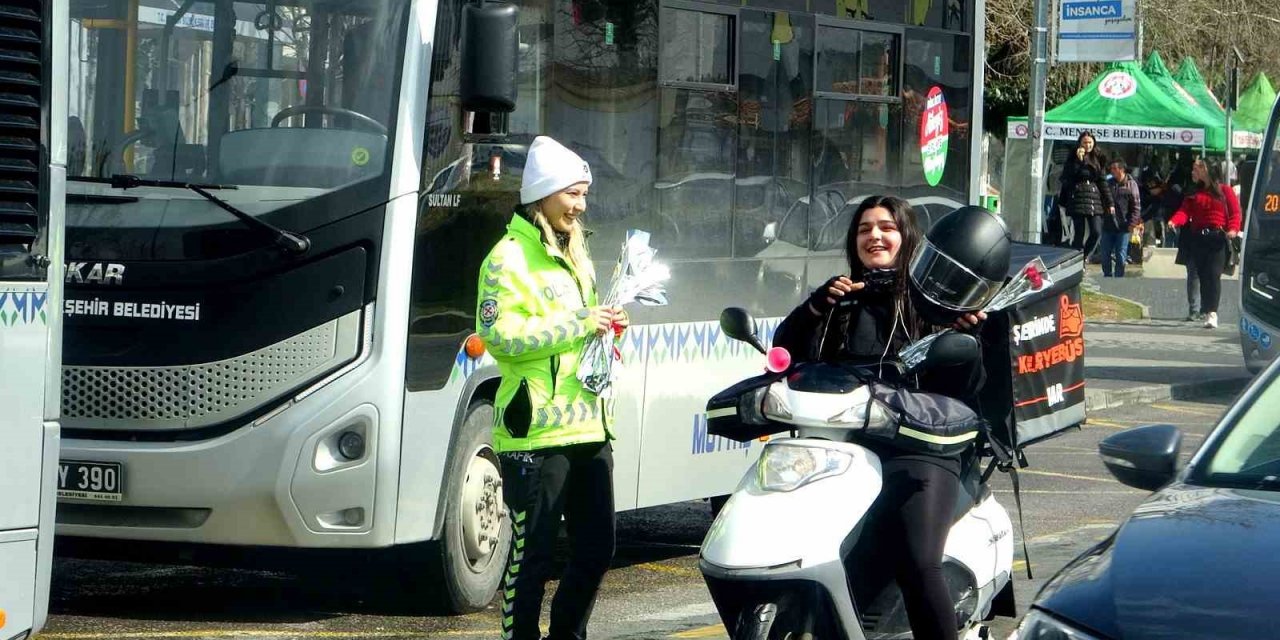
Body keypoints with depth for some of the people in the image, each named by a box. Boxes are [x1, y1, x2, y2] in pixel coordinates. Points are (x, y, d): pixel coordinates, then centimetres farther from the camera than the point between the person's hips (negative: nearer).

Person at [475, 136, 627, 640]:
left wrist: (605, 324, 10)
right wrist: (578, 324, -18)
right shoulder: (510, 257, -7)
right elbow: (499, 333, -18)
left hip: (588, 427, 8)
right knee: (532, 555, -4)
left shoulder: (574, 255, 20)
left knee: (596, 549, 12)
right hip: (538, 433, -8)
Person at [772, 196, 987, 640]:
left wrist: (966, 336, -14)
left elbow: (965, 388, 4)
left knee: (915, 562, -26)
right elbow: (786, 350, 11)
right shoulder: (842, 300, 22)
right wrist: (818, 305, -3)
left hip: (918, 448, -4)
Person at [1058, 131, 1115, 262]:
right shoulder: (1073, 158, 3)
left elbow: (1103, 182, 14)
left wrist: (1109, 203, 9)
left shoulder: (1098, 160, 13)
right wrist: (1079, 160, -15)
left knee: (1096, 232, -5)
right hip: (1078, 199, -4)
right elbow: (1067, 178, -9)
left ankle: (1084, 257, 13)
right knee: (1079, 233, -5)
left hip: (1094, 199, 4)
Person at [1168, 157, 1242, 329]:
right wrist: (1174, 221, -18)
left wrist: (1233, 230, -18)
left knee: (1213, 275, -14)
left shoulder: (1225, 191, 5)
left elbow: (1235, 212, -1)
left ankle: (1212, 312, -19)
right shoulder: (1193, 193, 16)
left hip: (1218, 239, -4)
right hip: (1197, 239, 4)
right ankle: (1209, 313, 7)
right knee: (1202, 275, 2)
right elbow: (1185, 211, 2)